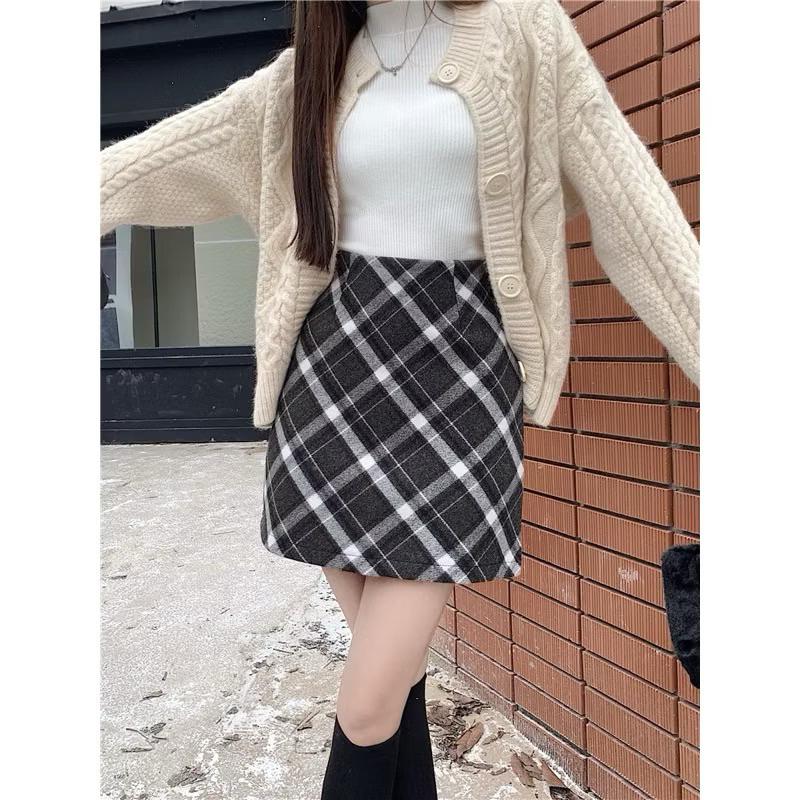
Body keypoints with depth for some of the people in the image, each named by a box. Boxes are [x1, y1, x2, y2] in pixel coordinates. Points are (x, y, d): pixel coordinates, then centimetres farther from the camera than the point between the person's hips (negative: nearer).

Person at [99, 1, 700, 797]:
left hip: (455, 371, -3)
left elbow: (626, 195, -1)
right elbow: (161, 158, 14)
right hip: (334, 371, 3)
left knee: (369, 706, -5)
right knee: (391, 672, 9)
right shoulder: (308, 73, 13)